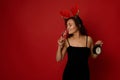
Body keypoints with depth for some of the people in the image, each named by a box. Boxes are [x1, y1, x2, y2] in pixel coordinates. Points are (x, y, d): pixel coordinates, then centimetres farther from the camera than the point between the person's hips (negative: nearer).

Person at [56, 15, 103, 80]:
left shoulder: (88, 39, -4)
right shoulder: (67, 41, -4)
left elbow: (93, 56, 10)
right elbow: (58, 59, 0)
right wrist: (60, 46, -12)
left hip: (83, 74, 0)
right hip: (69, 74, 0)